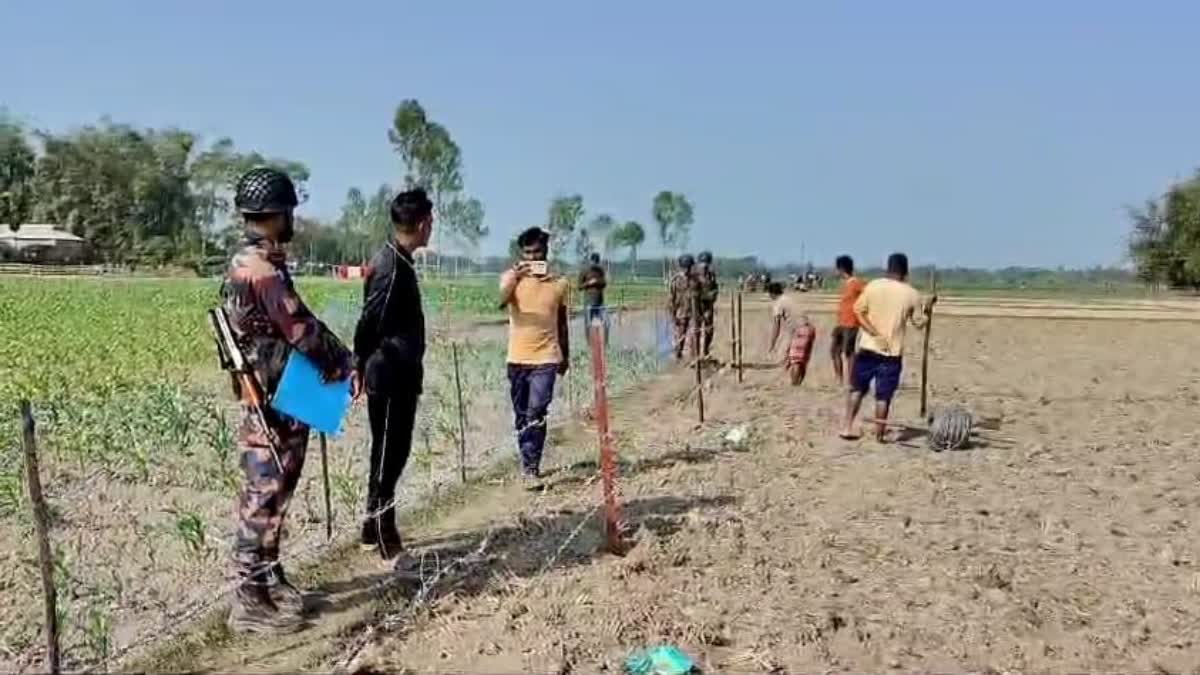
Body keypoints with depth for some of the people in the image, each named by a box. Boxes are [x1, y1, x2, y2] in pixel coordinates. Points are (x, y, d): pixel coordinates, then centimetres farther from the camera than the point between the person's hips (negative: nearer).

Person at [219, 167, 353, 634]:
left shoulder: (251, 261, 13)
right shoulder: (263, 269, -20)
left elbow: (294, 323, 14)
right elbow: (302, 330, -20)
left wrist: (335, 357, 6)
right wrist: (343, 363, -5)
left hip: (277, 396, 10)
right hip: (271, 401, -10)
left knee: (273, 493, 17)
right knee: (263, 496, -3)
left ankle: (268, 578, 29)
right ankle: (249, 602, 5)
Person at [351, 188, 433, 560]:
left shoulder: (398, 262, 12)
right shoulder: (390, 266, -19)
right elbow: (369, 323, -22)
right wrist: (360, 367, -17)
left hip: (400, 375, 10)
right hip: (389, 377, -10)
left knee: (393, 452, 15)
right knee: (388, 454, -1)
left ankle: (377, 529, 26)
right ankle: (381, 534, 9)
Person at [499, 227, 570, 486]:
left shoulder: (559, 283, 3)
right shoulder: (512, 277, -1)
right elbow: (502, 302, -22)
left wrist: (566, 356, 17)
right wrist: (516, 277, -36)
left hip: (546, 358, -1)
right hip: (517, 358, 1)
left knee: (536, 413, -12)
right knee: (521, 415, 11)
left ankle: (531, 468, -6)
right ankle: (528, 463, 26)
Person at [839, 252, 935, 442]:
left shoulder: (873, 285, -3)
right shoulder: (912, 294, -2)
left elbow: (858, 310, -8)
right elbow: (919, 322, 7)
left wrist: (874, 332, -9)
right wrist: (927, 308, 24)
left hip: (868, 348, 1)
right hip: (892, 352, -1)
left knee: (857, 388, 12)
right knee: (883, 395, 5)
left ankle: (847, 428, 9)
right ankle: (879, 435, 10)